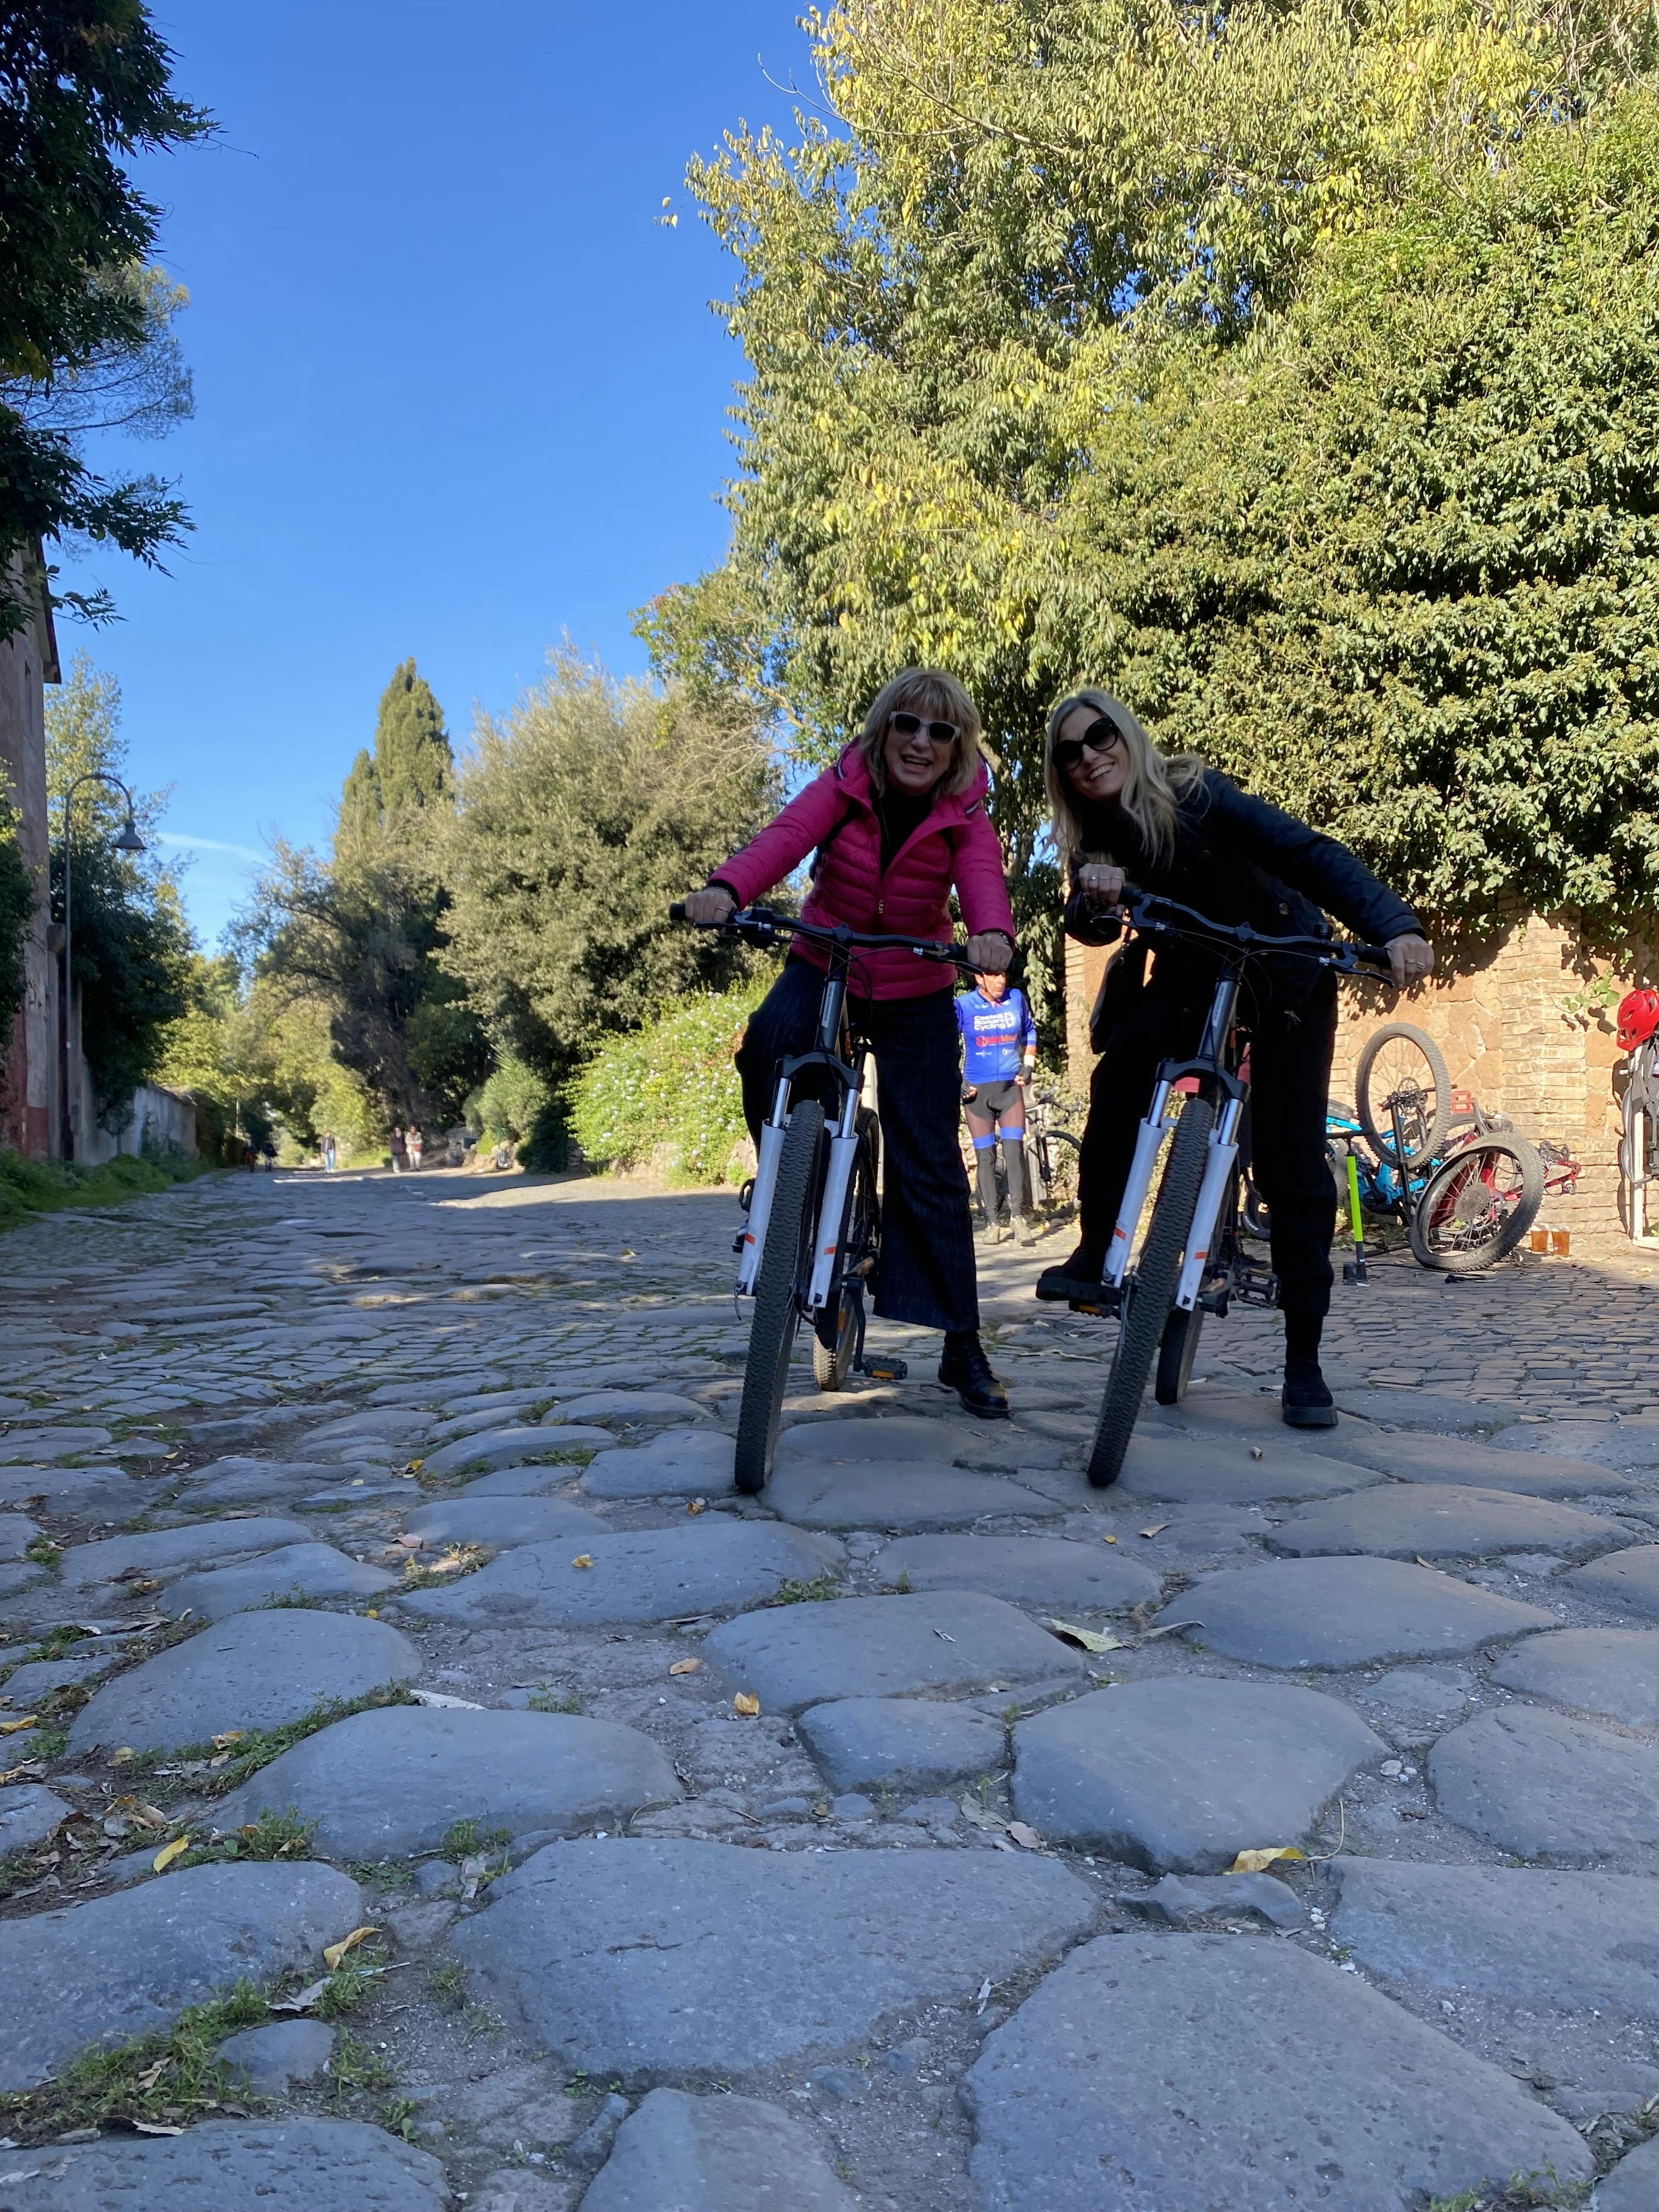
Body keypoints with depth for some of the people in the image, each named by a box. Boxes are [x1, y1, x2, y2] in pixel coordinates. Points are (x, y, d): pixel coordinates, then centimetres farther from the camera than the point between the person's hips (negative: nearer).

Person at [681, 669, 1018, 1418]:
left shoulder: (963, 818, -10)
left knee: (930, 1167, -2)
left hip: (914, 996, 0)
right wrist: (725, 889, -50)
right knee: (767, 1042, -36)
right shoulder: (844, 786, -10)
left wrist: (992, 933, -55)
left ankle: (963, 1350, 6)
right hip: (823, 967, 0)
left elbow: (983, 879, -31)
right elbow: (786, 836, -29)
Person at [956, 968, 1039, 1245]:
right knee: (985, 1156, 2)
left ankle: (1019, 1214, -4)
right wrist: (957, 1080, -3)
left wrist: (1028, 1066, 6)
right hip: (977, 1089, -1)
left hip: (1010, 1087, 1)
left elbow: (1029, 1033, 17)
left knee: (1014, 1149, -10)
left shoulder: (1017, 999, 2)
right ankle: (991, 1220, 7)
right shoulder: (964, 1004, -5)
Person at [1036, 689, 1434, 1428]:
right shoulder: (1094, 839, -9)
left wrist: (1395, 927, -49)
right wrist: (1095, 900, -45)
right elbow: (1087, 927, -20)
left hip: (1287, 975, -4)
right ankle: (1094, 1256, -16)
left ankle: (1304, 1361, 1)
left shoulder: (1195, 795, -26)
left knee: (1289, 1163, -8)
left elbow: (1310, 853, -35)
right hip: (1195, 974, 4)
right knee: (1120, 1073, -27)